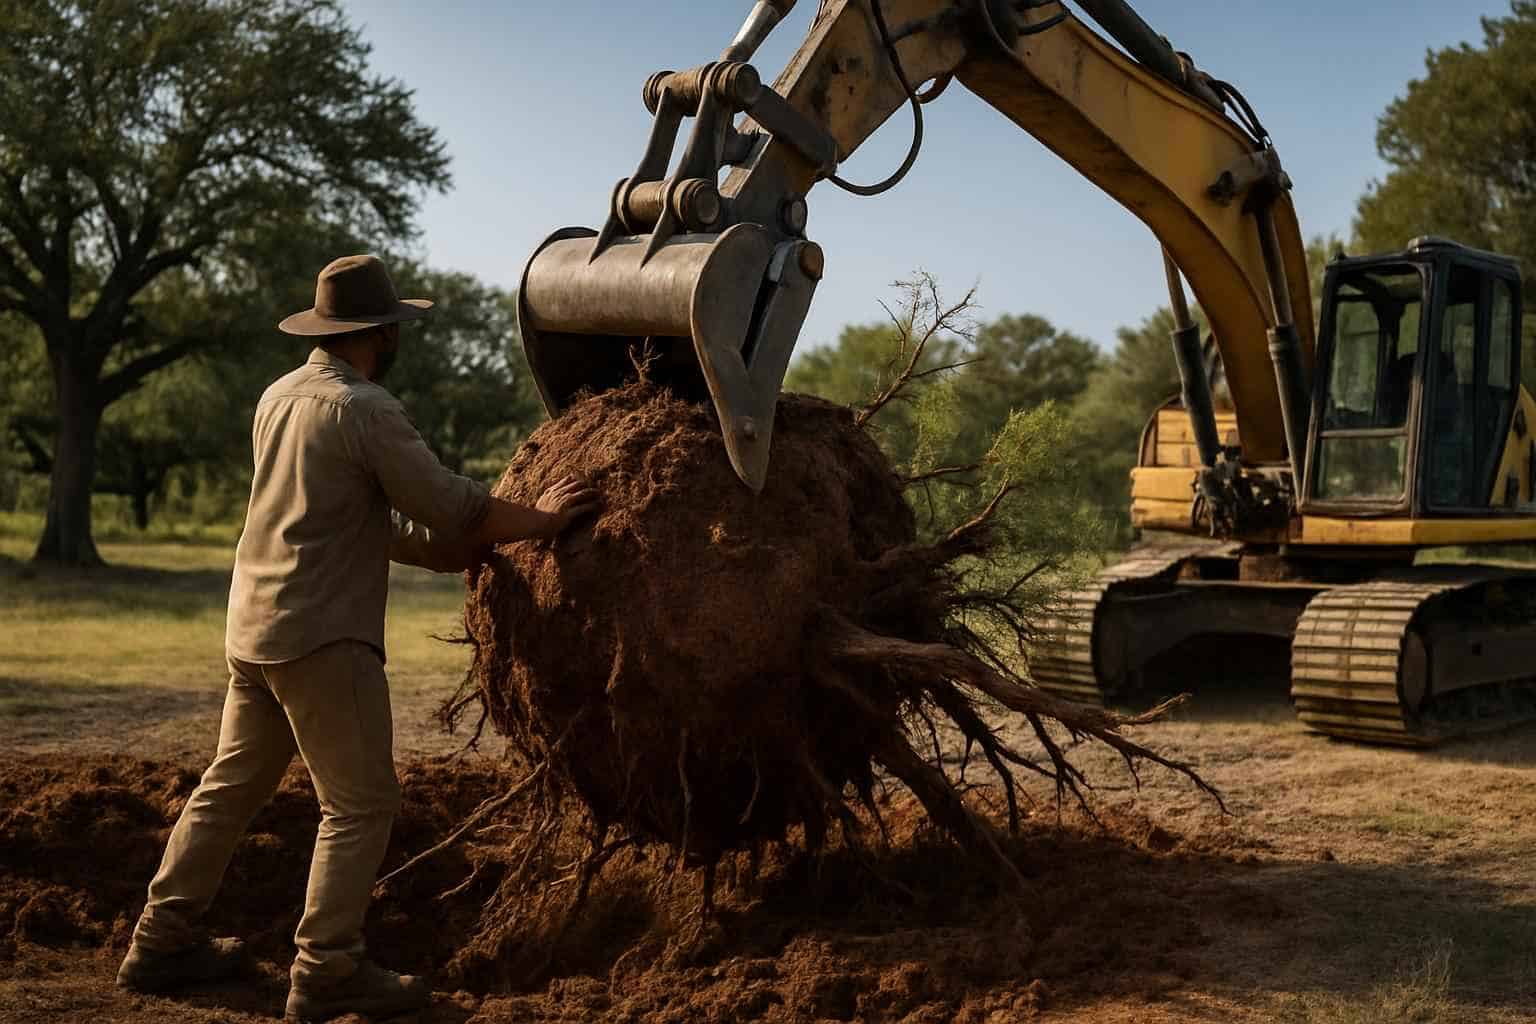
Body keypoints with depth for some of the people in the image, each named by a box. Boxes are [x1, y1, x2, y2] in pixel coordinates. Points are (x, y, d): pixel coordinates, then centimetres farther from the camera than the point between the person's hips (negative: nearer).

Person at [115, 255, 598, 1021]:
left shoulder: (279, 397, 13)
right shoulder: (364, 409, -13)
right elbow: (451, 507, -13)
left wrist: (452, 549, 17)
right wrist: (541, 519, 2)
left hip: (253, 627, 9)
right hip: (322, 636, -9)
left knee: (230, 786, 18)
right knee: (360, 804, -1)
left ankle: (160, 942, 25)